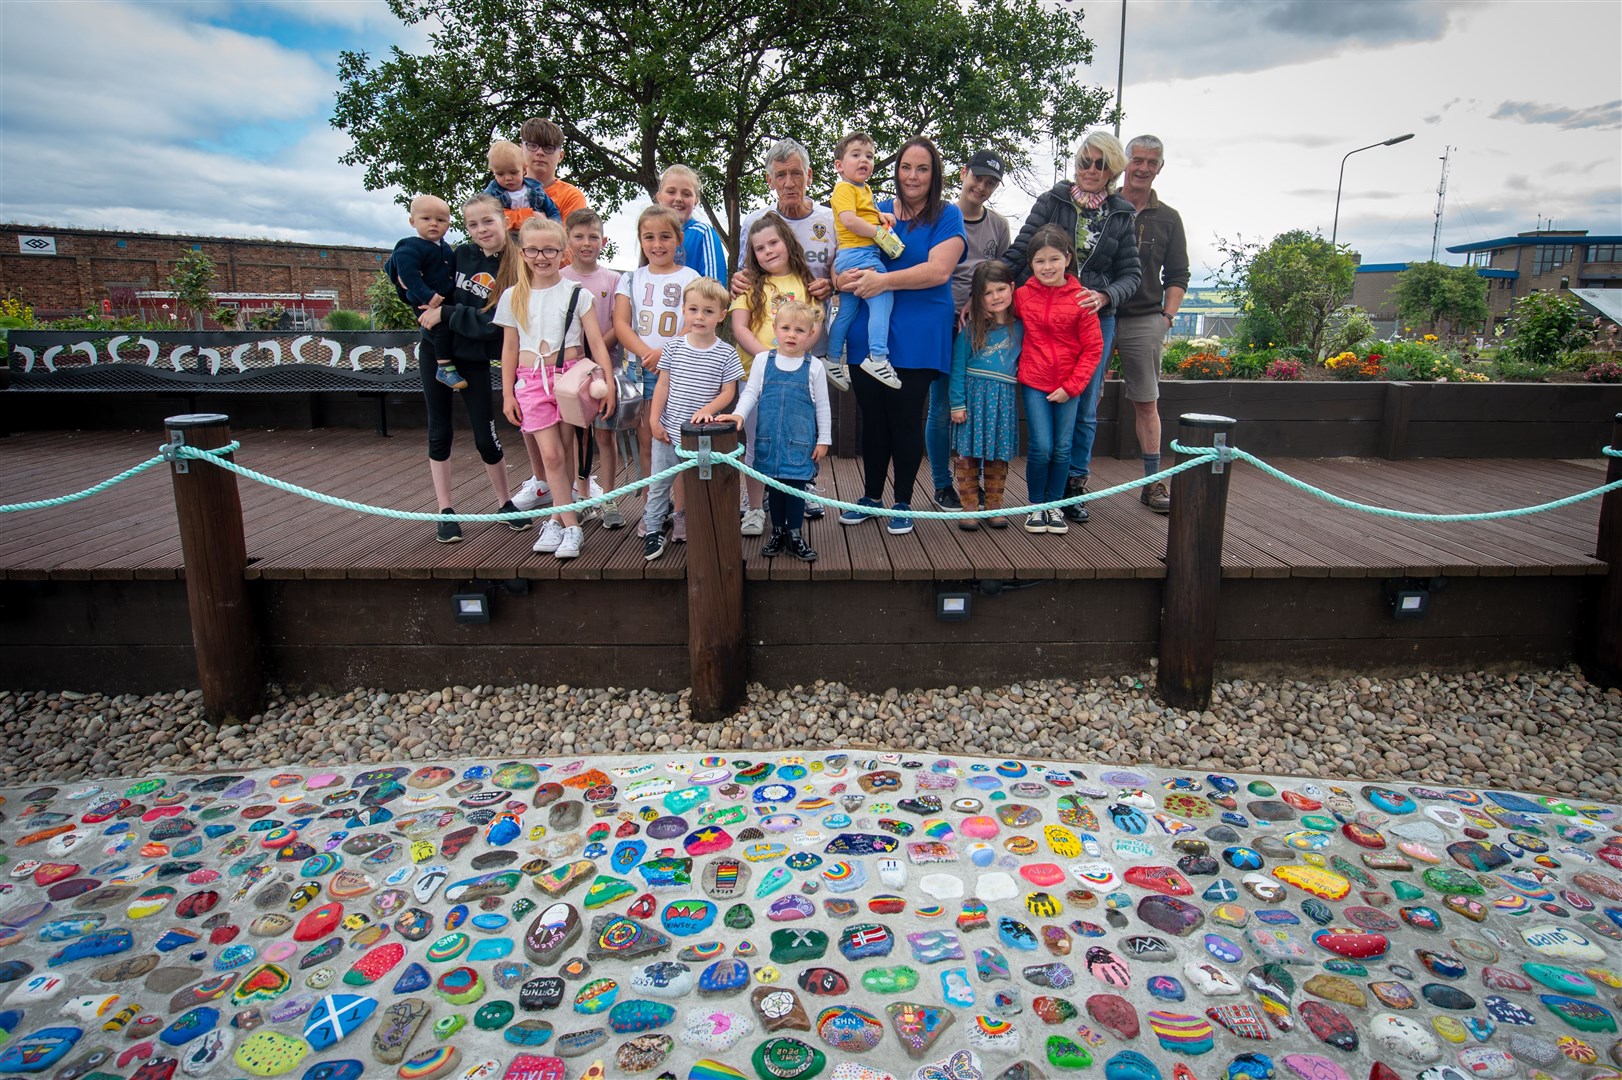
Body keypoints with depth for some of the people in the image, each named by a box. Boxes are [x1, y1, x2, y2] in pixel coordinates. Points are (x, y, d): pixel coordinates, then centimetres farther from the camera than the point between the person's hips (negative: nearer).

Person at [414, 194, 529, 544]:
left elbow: (491, 325, -20)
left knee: (486, 436, 1)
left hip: (474, 360, -4)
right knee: (439, 433, 7)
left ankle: (505, 503, 21)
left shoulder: (515, 273, -12)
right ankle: (445, 511, 17)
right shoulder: (462, 254, -1)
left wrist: (445, 313, -17)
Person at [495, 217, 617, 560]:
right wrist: (507, 393, 9)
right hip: (532, 380, 1)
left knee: (563, 452, 2)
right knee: (551, 454, -6)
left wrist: (608, 383, -9)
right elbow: (509, 348, 11)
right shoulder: (513, 297, 7)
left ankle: (555, 519, 17)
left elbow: (596, 342, -2)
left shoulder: (577, 293, 0)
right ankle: (571, 526, 0)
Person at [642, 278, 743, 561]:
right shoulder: (673, 347, 1)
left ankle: (686, 523, 25)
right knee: (659, 482, 10)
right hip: (668, 431, 2)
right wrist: (654, 419, -2)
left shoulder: (726, 354, -4)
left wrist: (707, 410, -20)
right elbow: (663, 385, 4)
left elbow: (728, 392, -4)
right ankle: (653, 529, 22)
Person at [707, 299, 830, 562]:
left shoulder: (814, 366, 0)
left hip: (801, 440, -1)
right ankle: (778, 532, 23)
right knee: (774, 485, 10)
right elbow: (750, 393, 4)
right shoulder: (763, 360, 3)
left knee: (796, 485, 1)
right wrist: (739, 414, -14)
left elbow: (822, 406, 5)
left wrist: (824, 440, 4)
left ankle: (794, 535, 14)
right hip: (769, 438, 2)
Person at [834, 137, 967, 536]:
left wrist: (884, 280, -22)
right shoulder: (875, 211, 13)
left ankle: (903, 503, 17)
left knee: (905, 420, 2)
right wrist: (847, 279, -9)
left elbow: (939, 270, -14)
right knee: (872, 418, 10)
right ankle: (871, 496, 26)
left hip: (917, 336, -4)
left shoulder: (947, 216, 1)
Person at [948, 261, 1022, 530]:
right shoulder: (971, 328, -2)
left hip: (1004, 398, 3)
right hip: (973, 394, -2)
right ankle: (969, 506, 10)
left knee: (999, 455, 8)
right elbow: (958, 366, -4)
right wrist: (957, 403, -8)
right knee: (967, 453, 0)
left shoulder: (1019, 327, 6)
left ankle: (994, 505, 19)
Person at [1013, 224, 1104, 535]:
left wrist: (1071, 386, -9)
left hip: (1068, 386, 0)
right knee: (1040, 448, -5)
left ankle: (1054, 505, 21)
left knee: (1063, 449, 6)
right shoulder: (1022, 295, -1)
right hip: (1034, 383, 0)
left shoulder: (1081, 299, -6)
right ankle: (1036, 506, 13)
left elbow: (1093, 348, -4)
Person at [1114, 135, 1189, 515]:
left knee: (1147, 401, 3)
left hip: (1143, 320, 1)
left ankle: (1153, 481, 8)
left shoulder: (1168, 219, 13)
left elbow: (1177, 277, 13)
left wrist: (1167, 317, 1)